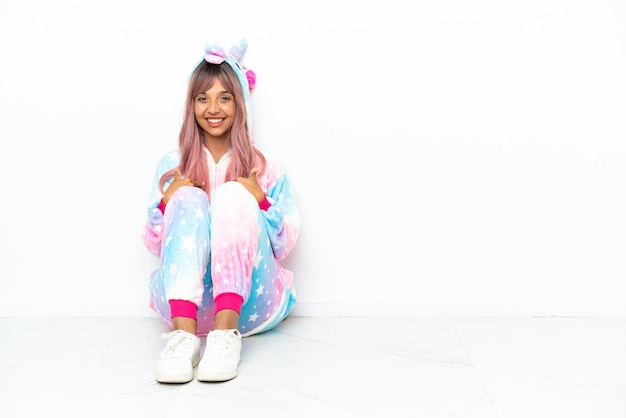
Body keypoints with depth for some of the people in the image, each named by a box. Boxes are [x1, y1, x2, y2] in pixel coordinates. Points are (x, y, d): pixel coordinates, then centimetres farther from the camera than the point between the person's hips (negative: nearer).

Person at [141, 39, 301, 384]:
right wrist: (167, 202, -7)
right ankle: (183, 332, -43)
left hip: (250, 303, -1)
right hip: (185, 299, 1)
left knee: (234, 194, -22)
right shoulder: (173, 165, 13)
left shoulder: (264, 167, 9)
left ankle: (226, 332, -40)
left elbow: (284, 246, 5)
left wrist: (260, 201, -12)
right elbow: (155, 245, 12)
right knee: (188, 199, -22)